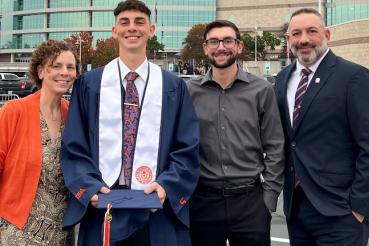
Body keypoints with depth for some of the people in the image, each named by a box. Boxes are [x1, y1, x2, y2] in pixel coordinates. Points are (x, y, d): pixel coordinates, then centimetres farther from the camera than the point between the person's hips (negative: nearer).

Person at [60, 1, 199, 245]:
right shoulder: (89, 84, 6)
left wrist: (167, 186, -13)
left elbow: (188, 148, 2)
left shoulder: (174, 87, 6)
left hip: (159, 210, 0)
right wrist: (90, 187, -12)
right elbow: (74, 146, 3)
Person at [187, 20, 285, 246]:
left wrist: (269, 198, -2)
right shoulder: (190, 91, 1)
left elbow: (274, 148, 2)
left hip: (251, 201, 0)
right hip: (203, 201, 1)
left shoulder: (262, 90, 0)